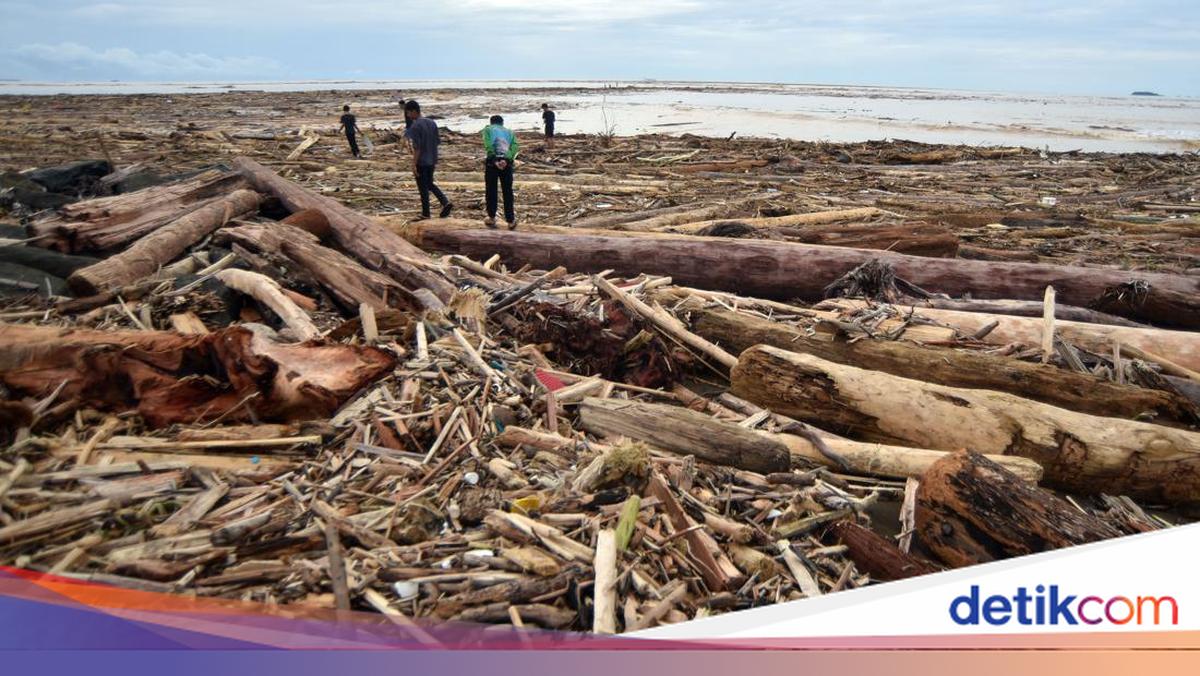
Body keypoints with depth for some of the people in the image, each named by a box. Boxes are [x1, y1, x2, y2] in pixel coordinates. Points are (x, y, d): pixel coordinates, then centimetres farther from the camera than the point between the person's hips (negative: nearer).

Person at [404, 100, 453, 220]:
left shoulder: (415, 126, -17)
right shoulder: (432, 123, 6)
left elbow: (417, 147, -20)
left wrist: (414, 165, -16)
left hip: (421, 162, -7)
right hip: (432, 160, 7)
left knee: (423, 187, 4)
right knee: (430, 184, 20)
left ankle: (425, 213, 12)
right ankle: (445, 202, 3)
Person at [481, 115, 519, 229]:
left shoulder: (488, 129, 13)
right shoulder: (510, 131, 21)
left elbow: (488, 145, -8)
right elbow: (514, 147, -1)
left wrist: (495, 160, -13)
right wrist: (506, 159, -12)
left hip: (492, 162, -2)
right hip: (507, 163, 2)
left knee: (491, 191, 10)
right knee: (508, 192, 9)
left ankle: (491, 218, 16)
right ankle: (510, 221, 10)